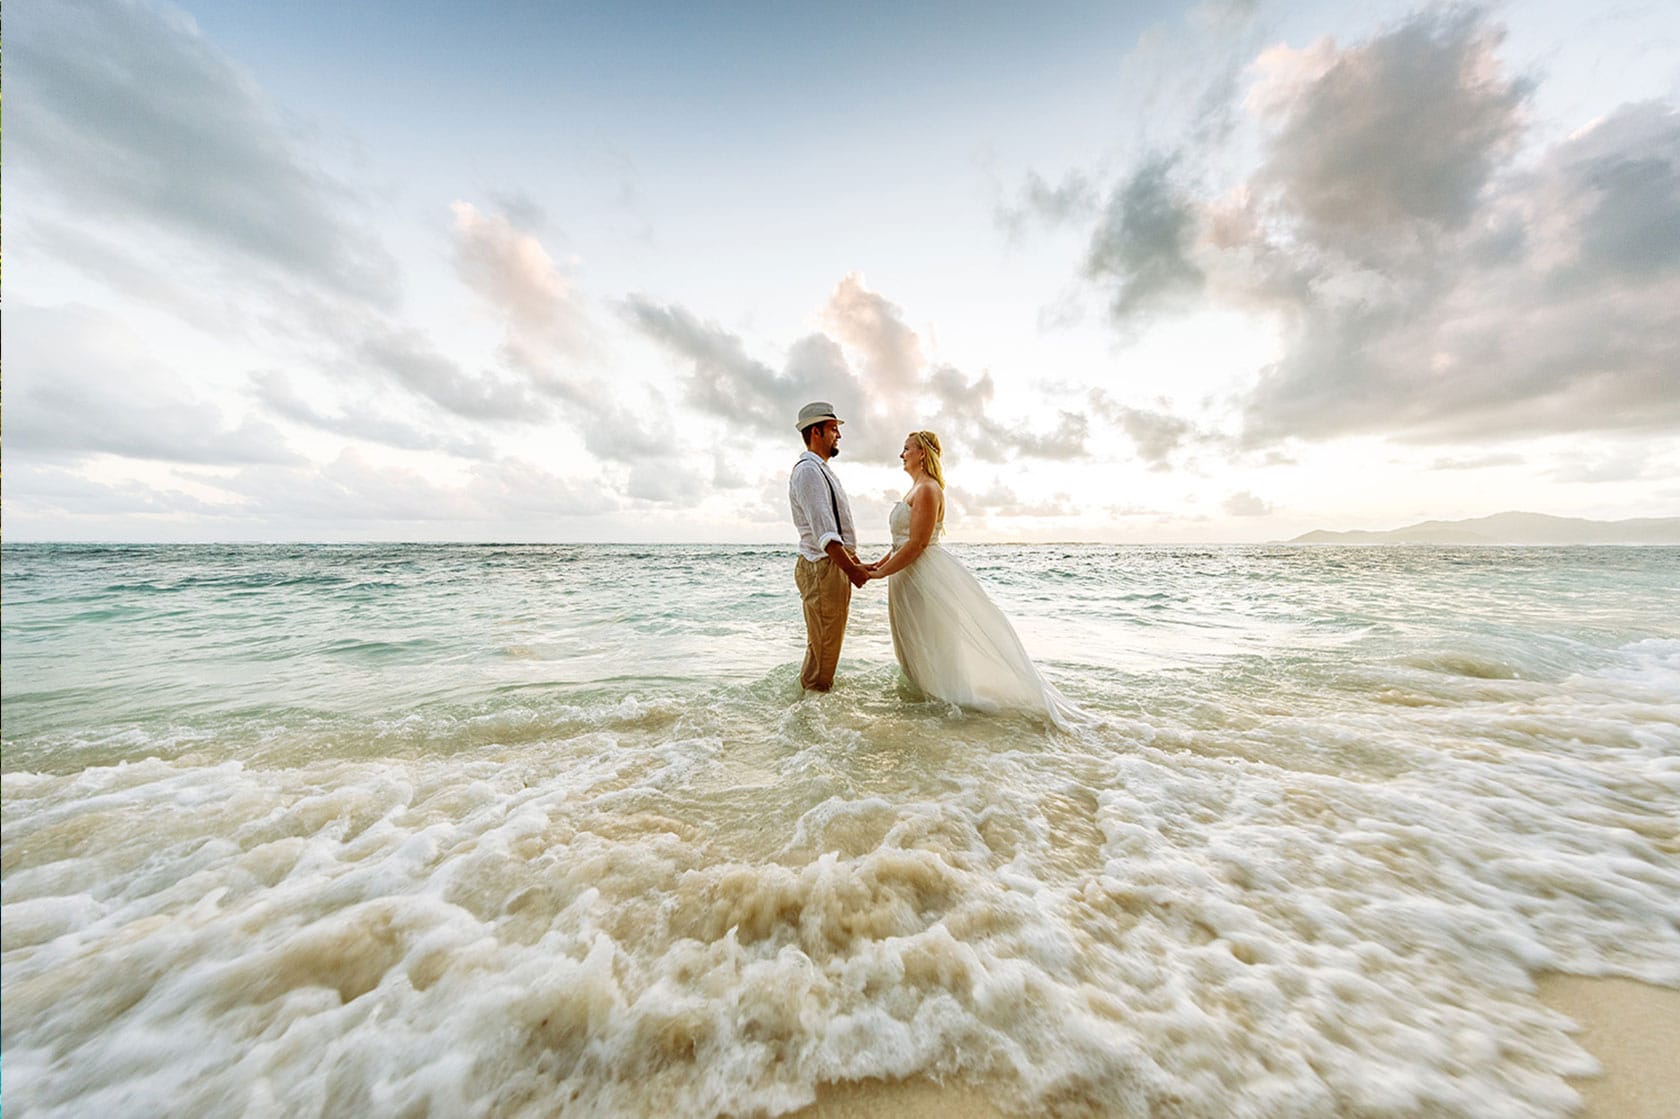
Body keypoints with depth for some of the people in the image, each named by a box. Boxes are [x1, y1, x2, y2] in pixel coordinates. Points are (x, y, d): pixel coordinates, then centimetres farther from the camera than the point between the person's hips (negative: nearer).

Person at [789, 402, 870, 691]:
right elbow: (824, 533, -22)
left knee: (828, 644, 19)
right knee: (823, 646, -3)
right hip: (823, 567, -11)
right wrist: (852, 569, -21)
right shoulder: (808, 470, -14)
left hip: (837, 565, 11)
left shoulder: (823, 470, 20)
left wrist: (855, 563, 17)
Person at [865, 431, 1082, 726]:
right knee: (916, 650, 18)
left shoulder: (927, 489, -16)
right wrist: (883, 561, 9)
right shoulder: (915, 488, 17)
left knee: (933, 649, 1)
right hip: (909, 576, 10)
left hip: (924, 576, -10)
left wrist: (882, 573, -19)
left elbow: (917, 543, -22)